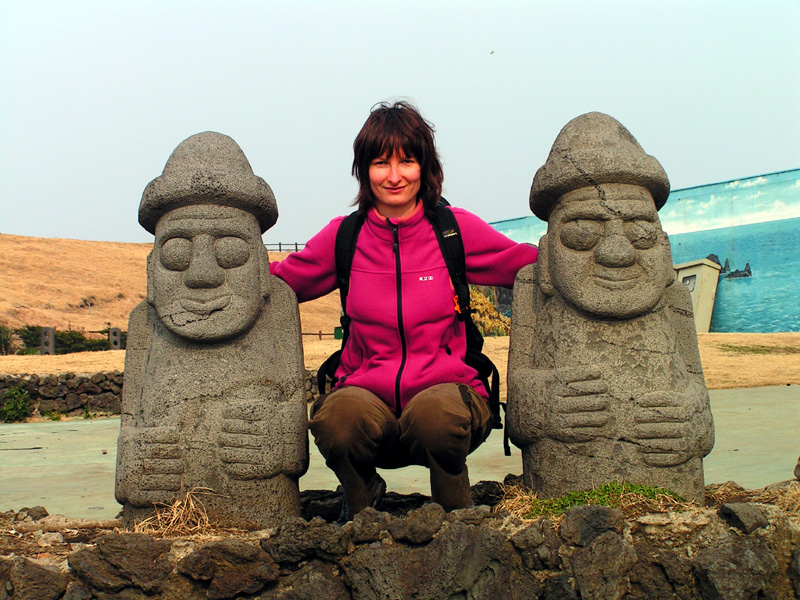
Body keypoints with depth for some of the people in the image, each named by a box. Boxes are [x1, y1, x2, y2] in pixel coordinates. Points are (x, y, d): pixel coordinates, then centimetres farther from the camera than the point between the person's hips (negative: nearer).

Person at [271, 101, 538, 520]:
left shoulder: (456, 229, 3)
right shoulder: (344, 236, 6)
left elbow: (530, 265, 12)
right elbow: (277, 281, 18)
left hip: (446, 388, -1)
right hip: (367, 394, 1)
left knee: (436, 411, -36)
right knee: (340, 415, -33)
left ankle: (456, 517, -3)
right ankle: (362, 503, 3)